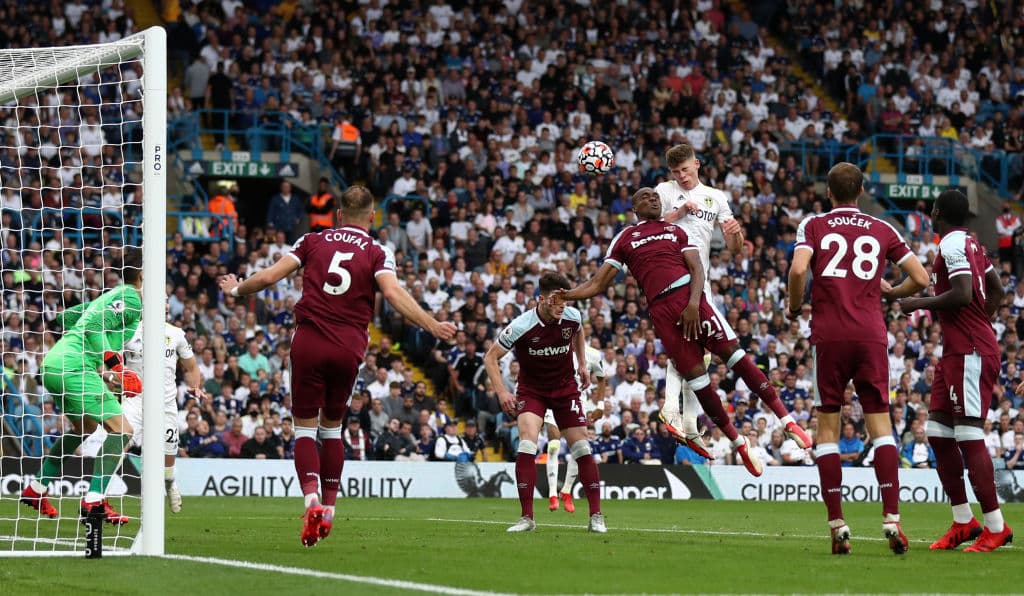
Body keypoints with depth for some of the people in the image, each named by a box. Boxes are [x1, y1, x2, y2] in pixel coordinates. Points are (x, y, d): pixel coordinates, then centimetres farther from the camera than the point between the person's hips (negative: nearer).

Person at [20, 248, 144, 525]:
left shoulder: (111, 296, 23)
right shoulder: (130, 297, -6)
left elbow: (68, 318, 29)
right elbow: (94, 326, -19)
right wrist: (115, 364, -19)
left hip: (52, 364, 10)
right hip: (75, 367, -10)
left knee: (84, 427, 29)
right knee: (121, 430, -11)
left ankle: (36, 489, 31)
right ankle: (94, 500, -16)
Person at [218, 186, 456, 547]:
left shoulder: (313, 241, 8)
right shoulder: (377, 253, 4)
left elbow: (269, 276, 5)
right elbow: (393, 294, -13)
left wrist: (237, 290, 23)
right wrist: (432, 326, -11)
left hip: (309, 342, -1)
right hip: (349, 348, 1)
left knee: (305, 426, 2)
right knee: (332, 426, 18)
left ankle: (311, 500, -20)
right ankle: (329, 509, 16)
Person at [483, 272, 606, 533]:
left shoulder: (572, 317, -13)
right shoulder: (522, 326, -24)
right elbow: (490, 357, -14)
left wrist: (582, 364, 11)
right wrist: (501, 392, -22)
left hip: (565, 388, 3)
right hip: (531, 389, -3)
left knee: (581, 448, -2)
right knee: (527, 444, -21)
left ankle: (596, 516, 7)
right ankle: (527, 517, -16)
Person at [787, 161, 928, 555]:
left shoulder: (813, 226, 5)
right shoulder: (882, 230, 10)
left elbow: (798, 270, -13)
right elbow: (920, 278, 8)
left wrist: (794, 308, 5)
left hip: (829, 334, -1)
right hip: (871, 335, 1)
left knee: (827, 427, 5)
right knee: (879, 421, 3)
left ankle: (837, 525, -2)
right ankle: (891, 519, -9)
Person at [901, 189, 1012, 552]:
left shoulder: (952, 245, -14)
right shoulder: (970, 244, 16)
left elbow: (962, 294, -24)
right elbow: (996, 289, 24)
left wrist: (920, 303, -13)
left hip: (970, 352, -10)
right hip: (957, 352, 10)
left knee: (969, 437, -10)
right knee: (938, 433, 10)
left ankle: (996, 527, -9)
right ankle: (963, 522, 13)